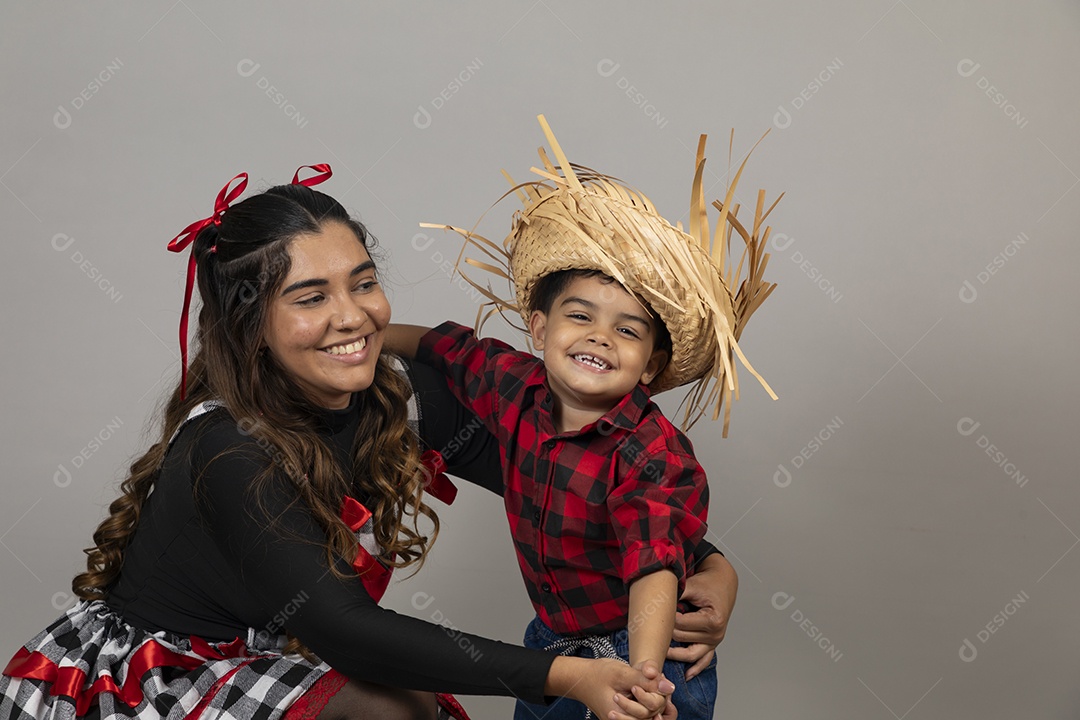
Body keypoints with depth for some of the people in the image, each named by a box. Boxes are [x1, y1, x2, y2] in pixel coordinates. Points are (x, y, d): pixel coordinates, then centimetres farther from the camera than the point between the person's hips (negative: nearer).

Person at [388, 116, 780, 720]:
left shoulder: (654, 456, -26)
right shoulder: (515, 387, -6)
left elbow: (655, 565, -39)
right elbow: (454, 348, 15)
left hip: (647, 649, -6)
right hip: (553, 638, 6)